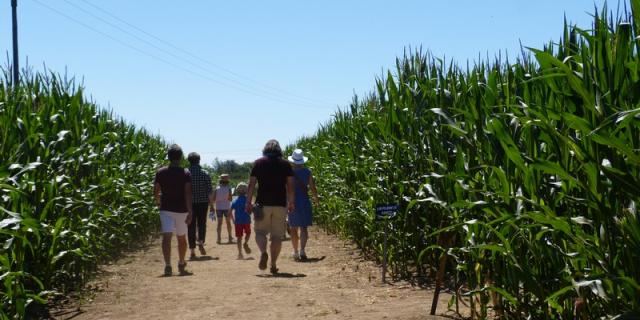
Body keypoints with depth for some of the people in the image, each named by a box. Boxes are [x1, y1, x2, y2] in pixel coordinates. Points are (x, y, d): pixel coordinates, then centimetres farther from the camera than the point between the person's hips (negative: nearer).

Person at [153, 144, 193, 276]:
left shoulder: (160, 172, -1)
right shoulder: (185, 174, -6)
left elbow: (155, 192, 4)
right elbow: (188, 193, -16)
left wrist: (158, 203, 25)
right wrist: (190, 212, -18)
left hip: (166, 209, 0)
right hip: (181, 210, 0)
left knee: (167, 237, -11)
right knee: (181, 238, 17)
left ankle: (168, 266, -28)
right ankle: (181, 265, 31)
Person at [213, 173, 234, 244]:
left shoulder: (217, 188, -4)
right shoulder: (228, 188, -8)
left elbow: (213, 198, -8)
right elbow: (230, 199, -9)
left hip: (218, 208, 1)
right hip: (226, 207, -1)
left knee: (219, 223, 3)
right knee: (228, 222, 13)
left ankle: (219, 238, -9)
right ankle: (230, 238, 18)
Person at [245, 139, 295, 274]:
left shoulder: (258, 163, 3)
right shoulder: (285, 164, 6)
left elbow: (251, 184, -1)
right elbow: (290, 185, 4)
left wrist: (248, 202, 1)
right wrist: (291, 203, 12)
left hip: (263, 203, -1)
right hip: (280, 204, 1)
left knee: (260, 231, 8)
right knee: (277, 235, 7)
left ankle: (263, 252, -20)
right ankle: (273, 264, 6)